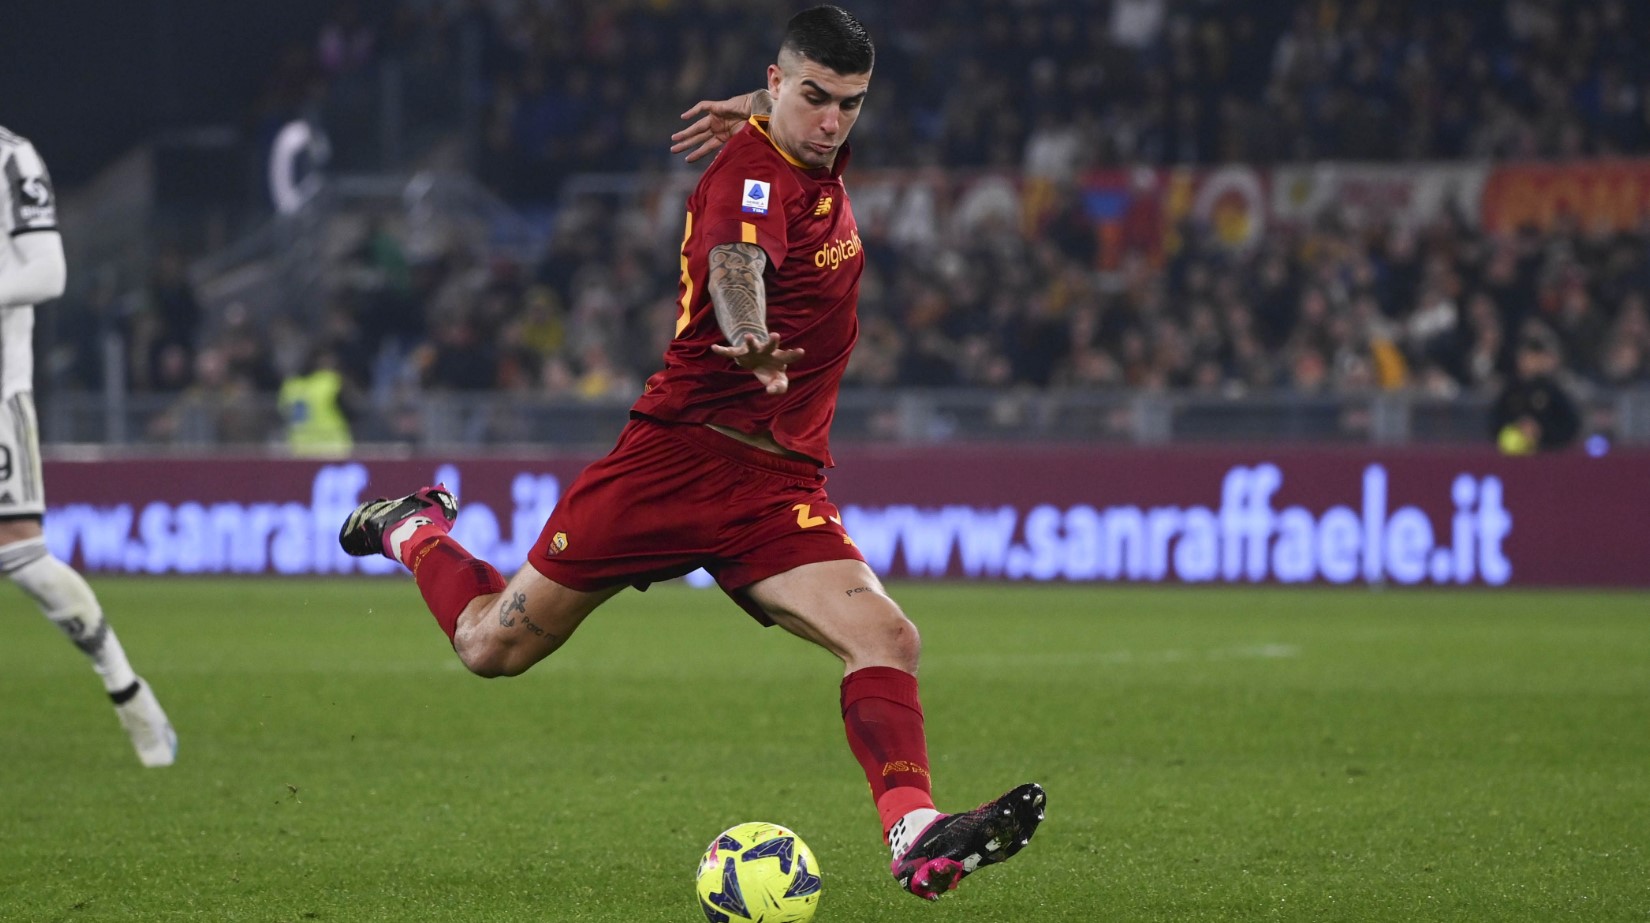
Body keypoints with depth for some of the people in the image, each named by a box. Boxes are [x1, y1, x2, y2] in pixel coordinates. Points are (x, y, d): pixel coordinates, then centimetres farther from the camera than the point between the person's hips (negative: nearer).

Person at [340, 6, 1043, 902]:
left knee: (887, 639, -19)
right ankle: (415, 531, 37)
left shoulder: (816, 159, 9)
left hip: (779, 487, 6)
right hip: (682, 450, -6)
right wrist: (747, 336, -61)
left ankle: (915, 835, -30)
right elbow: (736, 259, -40)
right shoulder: (755, 172, -15)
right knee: (494, 645, 7)